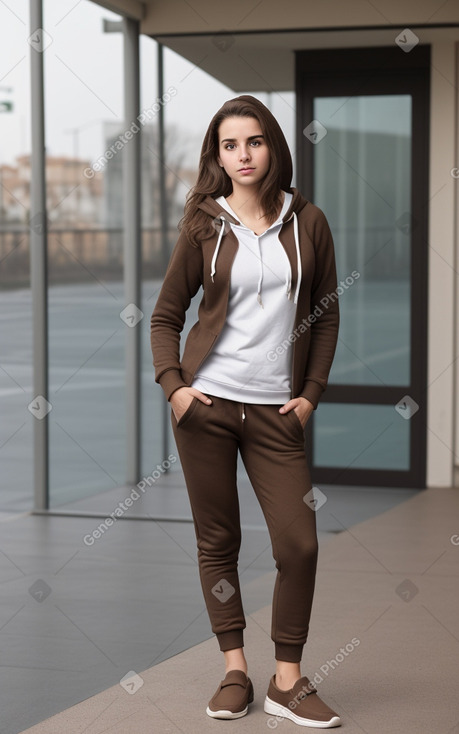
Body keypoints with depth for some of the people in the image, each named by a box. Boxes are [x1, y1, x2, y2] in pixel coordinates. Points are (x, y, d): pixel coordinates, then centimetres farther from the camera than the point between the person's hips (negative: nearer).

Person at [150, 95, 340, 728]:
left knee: (299, 545, -5)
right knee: (218, 541, 4)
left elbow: (326, 314, 11)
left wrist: (312, 392, 3)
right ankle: (235, 670, 15)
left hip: (275, 411, 1)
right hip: (207, 402, 0)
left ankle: (287, 680, 8)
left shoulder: (307, 223, 5)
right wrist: (172, 385, -5)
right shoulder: (204, 226, 3)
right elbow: (165, 316, 9)